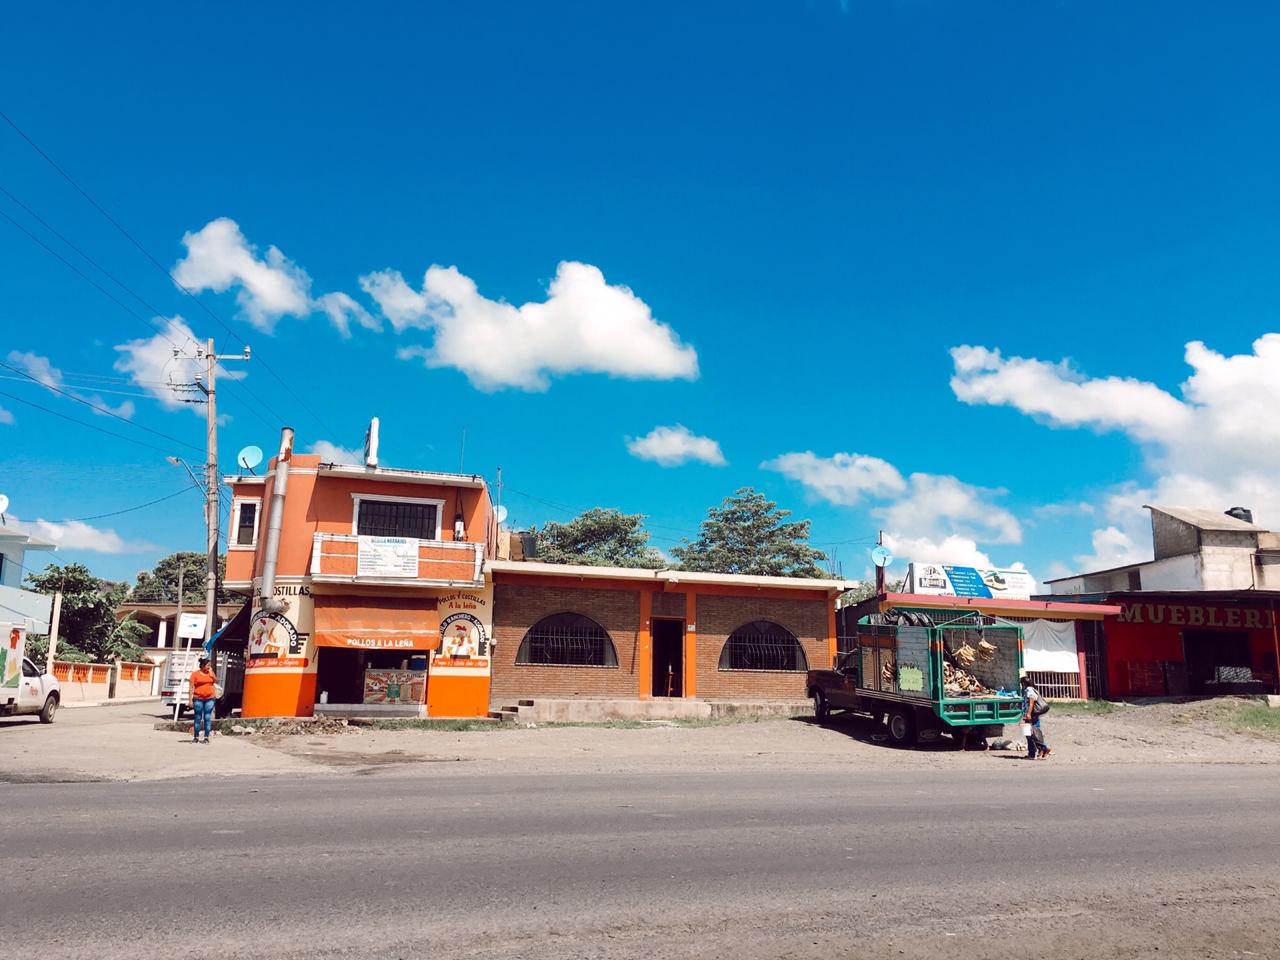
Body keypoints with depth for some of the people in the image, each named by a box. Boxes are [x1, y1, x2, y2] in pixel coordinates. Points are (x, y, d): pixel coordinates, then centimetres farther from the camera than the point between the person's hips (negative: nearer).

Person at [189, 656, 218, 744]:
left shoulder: (210, 672, 8)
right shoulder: (195, 674, -3)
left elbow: (216, 682, 16)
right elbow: (192, 687, -3)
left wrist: (212, 675, -4)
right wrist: (190, 700, -7)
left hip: (210, 698, 2)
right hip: (198, 698, -2)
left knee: (207, 718, 0)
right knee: (198, 718, 4)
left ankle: (206, 738, 4)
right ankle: (196, 737, 14)